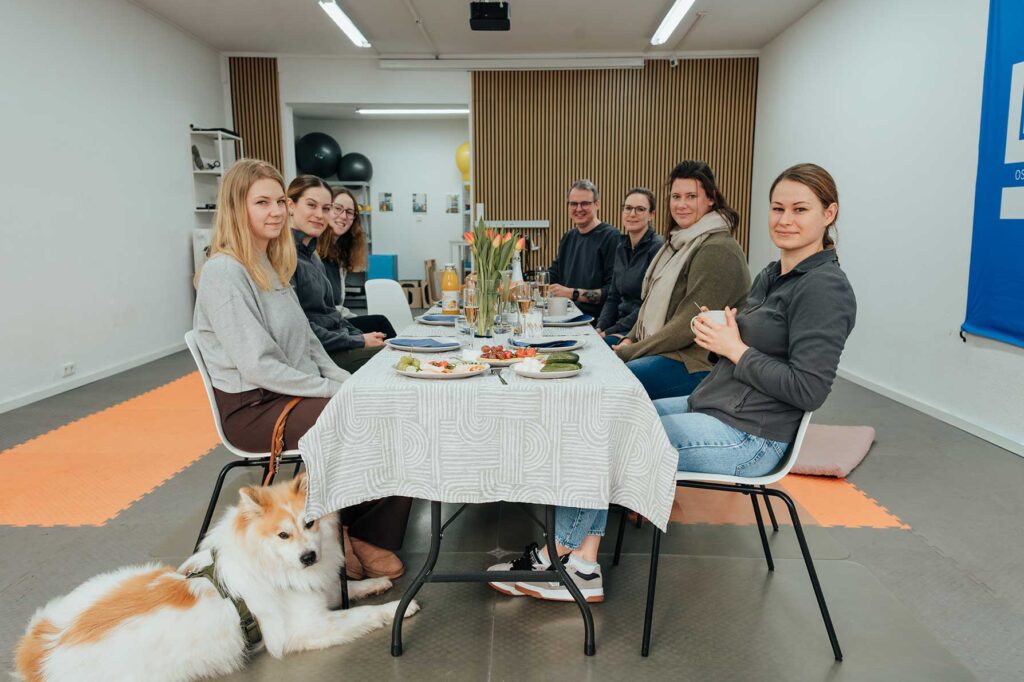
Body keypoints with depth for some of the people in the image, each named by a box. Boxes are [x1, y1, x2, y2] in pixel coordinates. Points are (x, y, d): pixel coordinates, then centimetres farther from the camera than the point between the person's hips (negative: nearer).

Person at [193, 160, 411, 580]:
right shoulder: (224, 271, -15)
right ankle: (355, 536, 1)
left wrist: (345, 381, 1)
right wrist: (334, 391, -18)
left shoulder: (272, 265, 13)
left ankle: (357, 535, -1)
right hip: (253, 406, -8)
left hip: (295, 392, 8)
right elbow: (257, 366, -20)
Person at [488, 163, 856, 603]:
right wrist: (716, 336, -2)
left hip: (748, 437, -10)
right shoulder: (772, 275, 13)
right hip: (711, 405, 10)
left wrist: (735, 349, -17)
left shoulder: (824, 289, -15)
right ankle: (583, 567, 2)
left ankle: (557, 557, 10)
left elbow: (808, 391, -22)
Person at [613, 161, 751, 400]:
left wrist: (629, 352, -15)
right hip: (664, 351, 9)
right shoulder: (679, 242, 17)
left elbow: (688, 326, -20)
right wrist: (630, 339, 3)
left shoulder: (717, 251, -15)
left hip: (697, 364, -9)